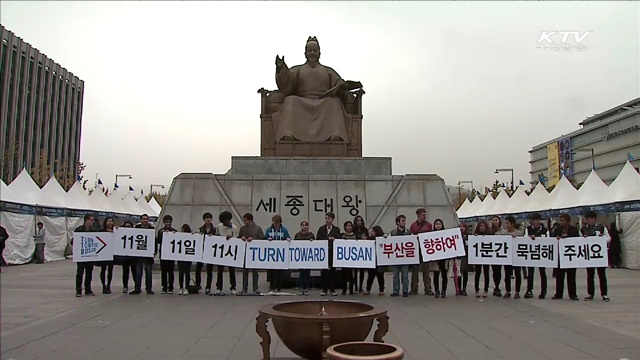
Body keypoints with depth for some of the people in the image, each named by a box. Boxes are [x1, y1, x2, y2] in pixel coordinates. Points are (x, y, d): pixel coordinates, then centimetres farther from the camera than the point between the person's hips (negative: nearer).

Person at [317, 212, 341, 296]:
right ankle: (324, 290, 9)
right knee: (324, 271, 1)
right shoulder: (321, 229, 8)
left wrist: (333, 239, -22)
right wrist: (328, 239, -15)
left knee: (332, 271, 3)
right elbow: (318, 239, -3)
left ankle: (332, 289, 11)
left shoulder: (336, 229, 8)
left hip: (333, 253, 0)